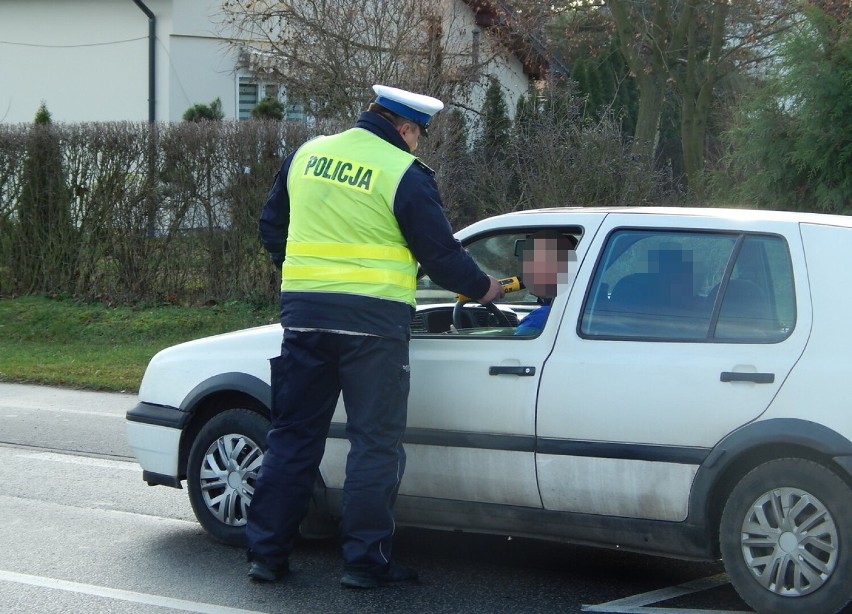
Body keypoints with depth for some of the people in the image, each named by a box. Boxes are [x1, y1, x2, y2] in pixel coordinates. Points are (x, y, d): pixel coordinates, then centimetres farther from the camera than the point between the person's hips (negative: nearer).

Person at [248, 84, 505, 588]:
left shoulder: (306, 155, 10)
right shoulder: (405, 174, -8)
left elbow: (272, 228, 19)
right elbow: (441, 253, -5)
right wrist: (483, 288, 12)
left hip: (304, 313, 5)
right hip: (372, 320, -5)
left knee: (292, 436, 11)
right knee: (376, 442, 3)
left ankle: (267, 553, 12)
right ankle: (366, 561, 3)